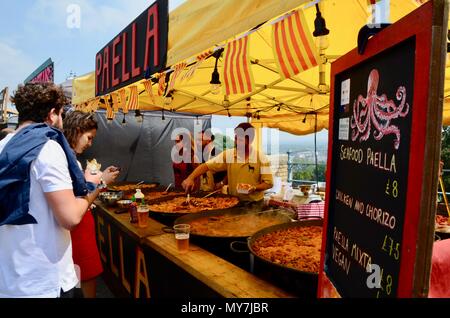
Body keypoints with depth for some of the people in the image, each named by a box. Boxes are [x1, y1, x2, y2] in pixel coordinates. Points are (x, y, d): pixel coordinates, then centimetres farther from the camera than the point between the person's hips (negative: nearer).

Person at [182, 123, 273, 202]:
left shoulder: (261, 158, -9)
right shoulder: (227, 154, -5)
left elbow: (268, 183, -3)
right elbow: (206, 166, -8)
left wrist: (254, 188, -21)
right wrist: (190, 178, -23)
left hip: (255, 203, -3)